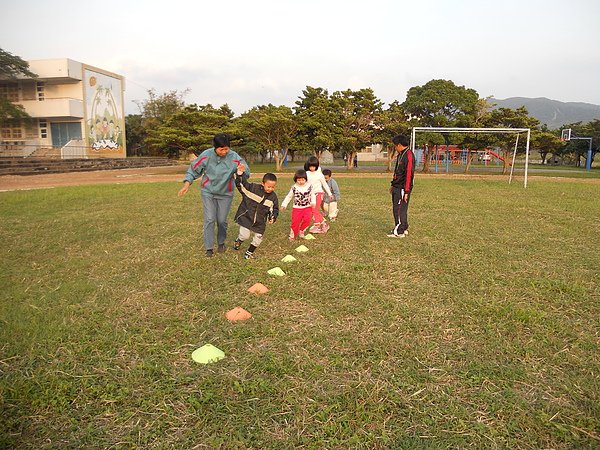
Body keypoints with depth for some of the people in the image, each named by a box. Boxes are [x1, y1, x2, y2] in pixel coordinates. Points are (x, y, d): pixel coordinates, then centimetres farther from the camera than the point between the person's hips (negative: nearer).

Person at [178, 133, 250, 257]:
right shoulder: (206, 155, -15)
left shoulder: (234, 157, -16)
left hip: (225, 193, 1)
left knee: (222, 220, 8)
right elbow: (193, 169, -3)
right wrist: (187, 184, -11)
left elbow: (246, 173, -10)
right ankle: (209, 248, 8)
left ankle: (221, 243, 33)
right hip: (208, 192, 0)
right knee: (210, 220, -5)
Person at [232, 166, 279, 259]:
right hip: (246, 217, -4)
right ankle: (238, 241, 22)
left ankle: (250, 252, 34)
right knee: (245, 235, -15)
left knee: (258, 239, 8)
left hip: (260, 221, 4)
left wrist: (272, 217, -10)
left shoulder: (273, 196, -3)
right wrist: (240, 173, -28)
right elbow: (241, 184, -13)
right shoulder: (253, 188, -13)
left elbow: (275, 209, 7)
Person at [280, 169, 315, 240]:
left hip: (307, 207, 0)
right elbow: (289, 197, 5)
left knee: (307, 219, -21)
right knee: (295, 221, -4)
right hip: (297, 208, 0)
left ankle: (301, 231, 3)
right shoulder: (294, 188, -4)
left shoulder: (309, 186, -2)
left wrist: (313, 202, -9)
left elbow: (312, 195, 8)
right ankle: (292, 235, 15)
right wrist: (284, 205, -2)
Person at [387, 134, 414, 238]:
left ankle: (399, 232, 2)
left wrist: (406, 191, -22)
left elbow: (409, 174, -21)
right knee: (396, 209, 14)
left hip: (403, 188, -10)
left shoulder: (408, 155, -16)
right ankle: (404, 229, 24)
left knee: (399, 210, -6)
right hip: (397, 187, 10)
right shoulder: (400, 155, 15)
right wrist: (393, 185, 23)